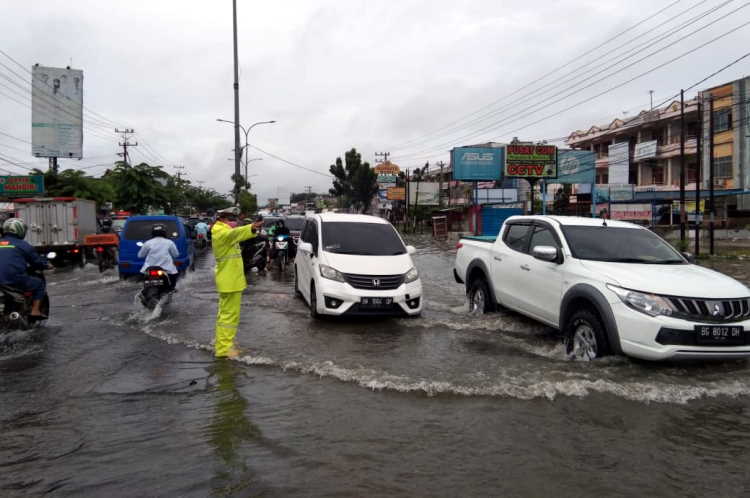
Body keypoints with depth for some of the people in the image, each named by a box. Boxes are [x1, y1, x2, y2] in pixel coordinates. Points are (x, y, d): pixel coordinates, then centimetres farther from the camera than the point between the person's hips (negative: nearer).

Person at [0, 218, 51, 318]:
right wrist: (47, 265, 22)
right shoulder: (22, 244, -3)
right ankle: (35, 311, 3)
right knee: (39, 283, 15)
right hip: (16, 280, -6)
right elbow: (37, 261, 1)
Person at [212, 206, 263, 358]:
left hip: (229, 279, 11)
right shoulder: (220, 231, -18)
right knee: (229, 314, -7)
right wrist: (251, 228, -58)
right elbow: (234, 234, -40)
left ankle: (222, 342, 33)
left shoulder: (222, 230, 14)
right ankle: (223, 348, -3)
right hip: (230, 281, -11)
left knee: (225, 313, 21)